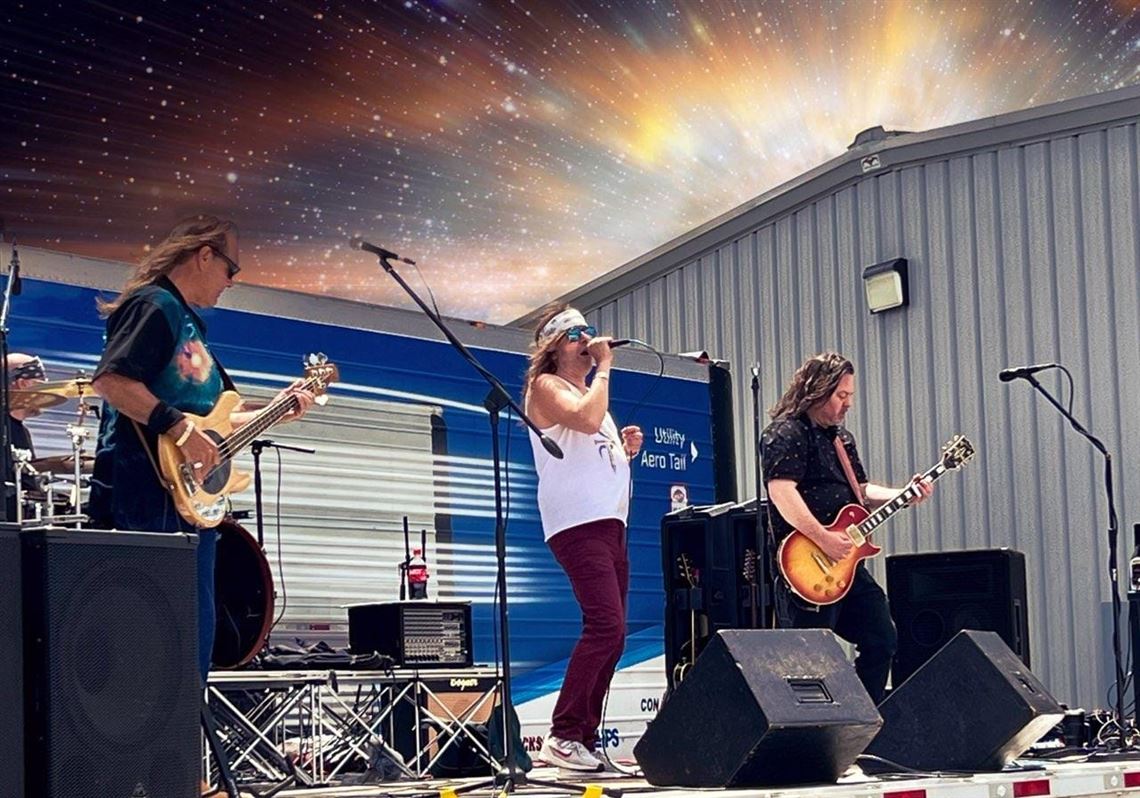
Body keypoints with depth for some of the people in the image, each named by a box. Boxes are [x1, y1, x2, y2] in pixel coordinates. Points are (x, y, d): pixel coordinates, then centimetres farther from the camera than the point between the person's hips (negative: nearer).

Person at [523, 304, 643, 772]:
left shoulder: (589, 390, 25)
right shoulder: (545, 386, -1)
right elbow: (588, 420, -21)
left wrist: (624, 449, 12)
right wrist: (604, 366, -9)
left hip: (610, 521, 9)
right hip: (576, 522, -9)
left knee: (610, 634, 5)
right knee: (605, 625, -20)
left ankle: (585, 736, 8)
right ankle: (563, 737, -17)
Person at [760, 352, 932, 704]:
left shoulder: (841, 437, 20)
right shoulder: (785, 434, -10)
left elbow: (860, 492, 24)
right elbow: (781, 491, -22)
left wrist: (904, 496, 8)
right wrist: (824, 539, -25)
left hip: (846, 561, 10)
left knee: (882, 641, 11)